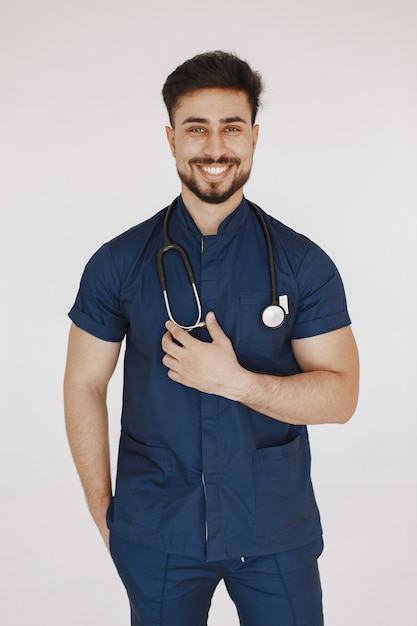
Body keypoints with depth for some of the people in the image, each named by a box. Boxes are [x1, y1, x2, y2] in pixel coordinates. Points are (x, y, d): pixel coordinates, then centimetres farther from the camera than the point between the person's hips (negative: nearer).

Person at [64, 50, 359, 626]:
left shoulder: (304, 264, -5)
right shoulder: (118, 264, -3)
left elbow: (341, 395, -6)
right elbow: (84, 385, 2)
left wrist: (236, 381, -20)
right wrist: (103, 512, 1)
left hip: (277, 531, 0)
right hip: (156, 534, 1)